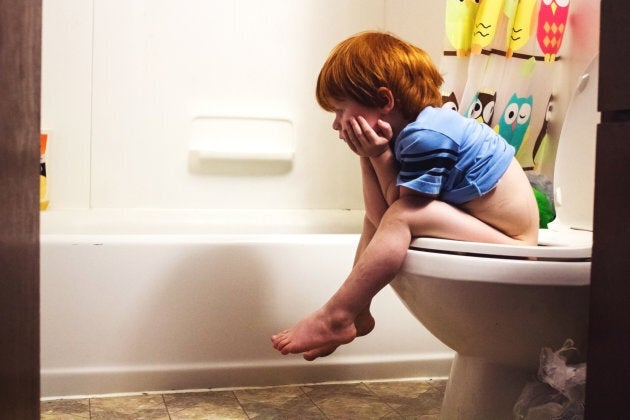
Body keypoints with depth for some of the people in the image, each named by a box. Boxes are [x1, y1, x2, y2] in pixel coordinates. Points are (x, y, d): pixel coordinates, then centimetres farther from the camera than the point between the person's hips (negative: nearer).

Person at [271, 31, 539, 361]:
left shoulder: (426, 136, -22)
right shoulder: (409, 132, 6)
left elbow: (401, 213, -17)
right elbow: (379, 215, 0)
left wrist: (379, 155, -15)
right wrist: (369, 156, -8)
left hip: (509, 245, -10)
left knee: (401, 217, -27)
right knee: (379, 214, 11)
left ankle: (335, 318, -20)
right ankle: (356, 311, 10)